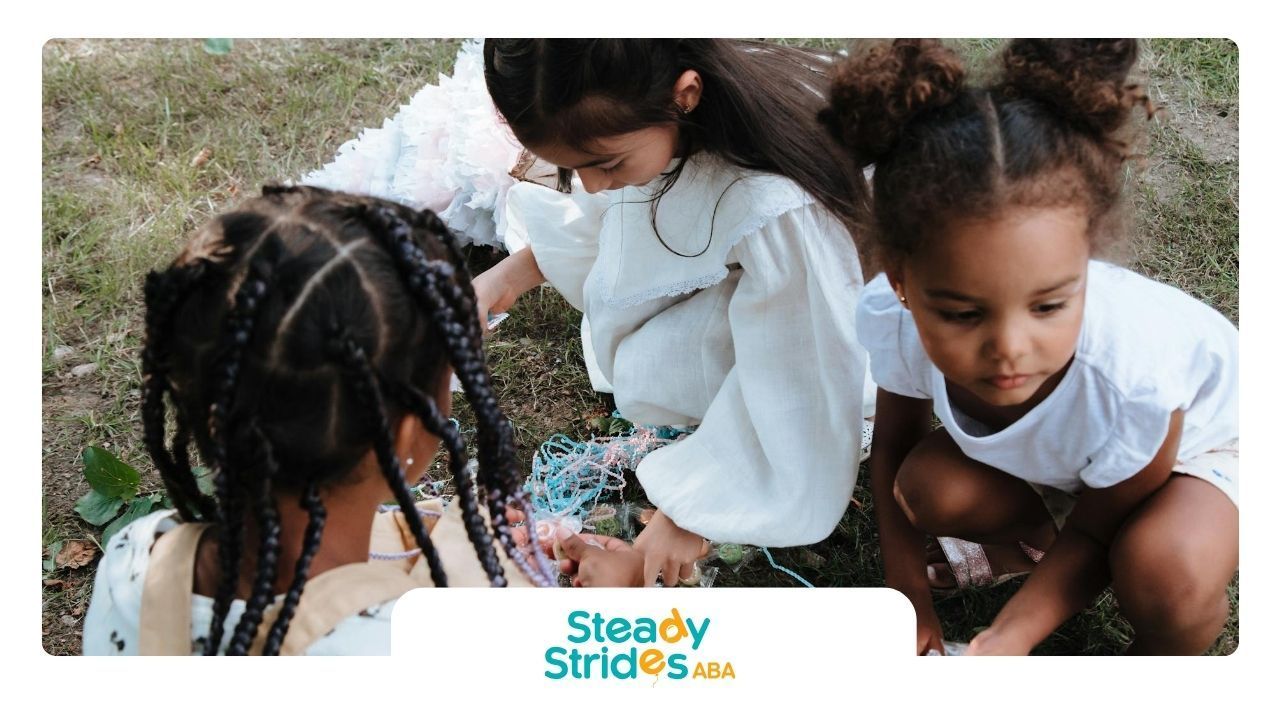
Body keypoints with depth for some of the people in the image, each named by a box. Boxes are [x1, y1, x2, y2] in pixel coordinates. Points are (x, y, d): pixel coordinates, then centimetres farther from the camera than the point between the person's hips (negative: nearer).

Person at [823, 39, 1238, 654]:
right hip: (1044, 457, 4)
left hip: (1195, 437, -3)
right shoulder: (895, 319, -32)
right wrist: (907, 592, -6)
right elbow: (893, 447, -8)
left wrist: (1006, 641, -32)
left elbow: (1098, 532, -21)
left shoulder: (1132, 376, -43)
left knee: (1168, 579, -34)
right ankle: (1035, 538, 13)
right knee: (928, 487, -22)